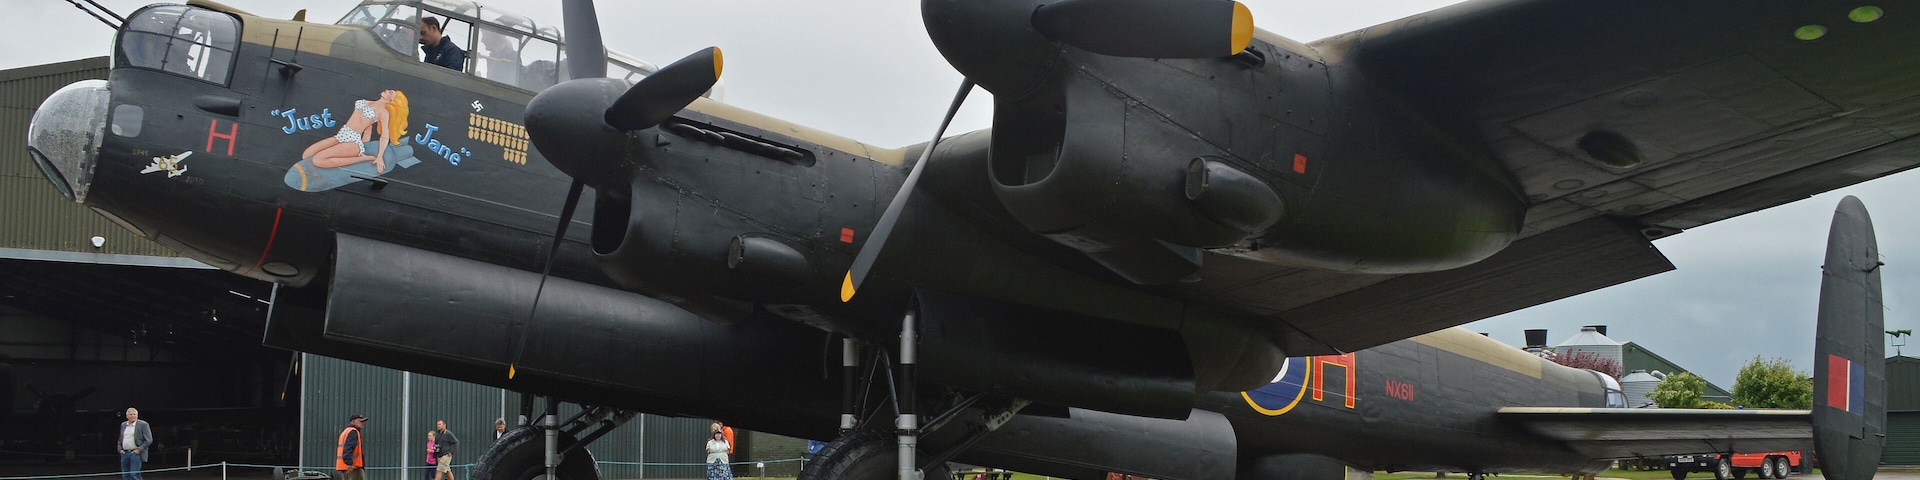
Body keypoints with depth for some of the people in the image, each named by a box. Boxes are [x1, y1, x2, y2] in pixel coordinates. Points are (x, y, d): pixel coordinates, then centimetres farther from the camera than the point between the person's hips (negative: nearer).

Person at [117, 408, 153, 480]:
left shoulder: (143, 424, -4)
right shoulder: (123, 425, 15)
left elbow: (149, 440, -7)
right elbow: (120, 439, 25)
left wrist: (139, 450, -12)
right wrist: (120, 449, 9)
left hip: (136, 453, -6)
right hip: (124, 454, 6)